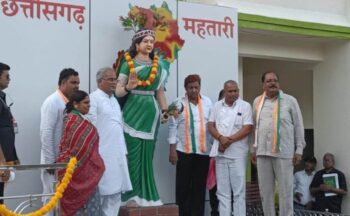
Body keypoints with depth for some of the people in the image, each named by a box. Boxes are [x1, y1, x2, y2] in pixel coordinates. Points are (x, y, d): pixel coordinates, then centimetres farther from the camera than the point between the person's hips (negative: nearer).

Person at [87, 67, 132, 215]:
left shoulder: (114, 100, 18)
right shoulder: (94, 98, -9)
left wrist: (124, 151, 16)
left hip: (117, 155, 8)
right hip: (101, 155, -8)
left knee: (115, 194, 10)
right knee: (98, 194, -2)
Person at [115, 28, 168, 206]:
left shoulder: (158, 65, 13)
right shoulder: (128, 63, 2)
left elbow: (160, 91, 15)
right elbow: (118, 91, -2)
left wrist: (165, 109, 5)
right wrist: (128, 87, -22)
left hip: (151, 112, 3)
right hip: (133, 111, -3)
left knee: (147, 155, 5)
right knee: (133, 154, -5)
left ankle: (146, 195, 10)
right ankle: (132, 195, 0)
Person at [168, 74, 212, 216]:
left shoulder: (207, 102, 7)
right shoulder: (179, 103, 1)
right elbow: (173, 126, -1)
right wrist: (172, 149, -6)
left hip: (203, 150, 2)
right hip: (184, 150, -2)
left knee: (199, 186, 8)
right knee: (183, 185, 4)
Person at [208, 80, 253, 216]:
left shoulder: (245, 106, 0)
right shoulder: (217, 106, 11)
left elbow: (247, 128, -7)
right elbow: (210, 125, 6)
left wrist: (230, 140, -15)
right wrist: (221, 138, -13)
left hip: (237, 153, -3)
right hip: (220, 152, 3)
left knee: (239, 190, 0)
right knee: (222, 190, 6)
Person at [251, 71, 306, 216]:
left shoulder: (290, 101, 2)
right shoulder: (257, 102, 12)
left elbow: (298, 126, 2)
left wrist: (299, 149, -2)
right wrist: (254, 149, 11)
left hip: (284, 152, -3)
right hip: (263, 152, 3)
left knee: (285, 190, 0)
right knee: (265, 190, 8)